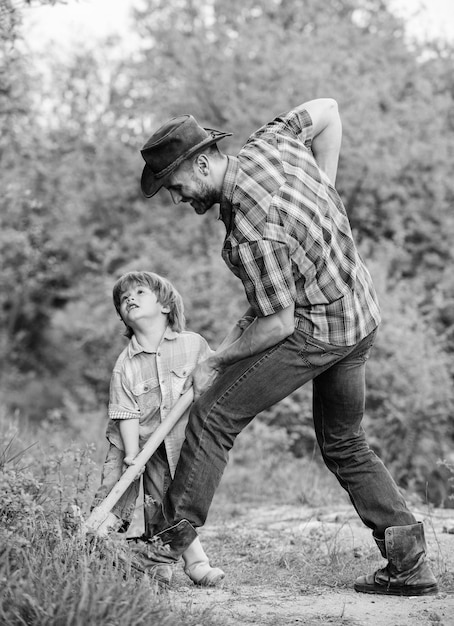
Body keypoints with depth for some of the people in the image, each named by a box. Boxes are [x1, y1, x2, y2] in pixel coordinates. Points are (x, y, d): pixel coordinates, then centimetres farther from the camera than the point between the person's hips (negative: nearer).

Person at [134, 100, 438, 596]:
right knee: (344, 443, 19)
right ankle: (409, 564, 15)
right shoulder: (268, 142, -5)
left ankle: (169, 541, -1)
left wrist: (215, 362, -9)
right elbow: (327, 109, 12)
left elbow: (278, 324, -23)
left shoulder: (252, 233, -29)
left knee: (213, 415, -4)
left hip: (316, 330, -10)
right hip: (362, 316, 10)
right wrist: (323, 199, 12)